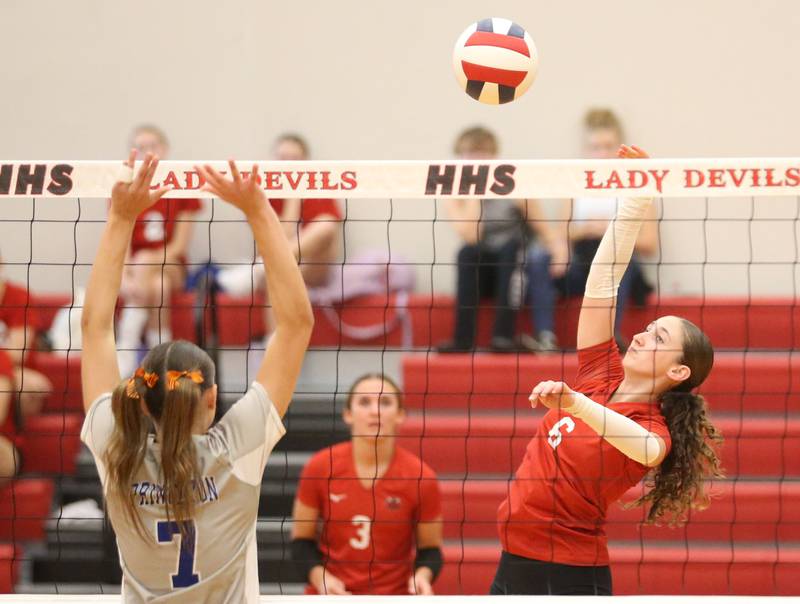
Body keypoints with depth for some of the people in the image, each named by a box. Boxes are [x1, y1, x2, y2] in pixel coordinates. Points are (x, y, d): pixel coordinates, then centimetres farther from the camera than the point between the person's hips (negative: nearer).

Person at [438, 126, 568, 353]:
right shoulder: (454, 194, -6)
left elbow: (547, 232, -6)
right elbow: (470, 237, -23)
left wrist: (558, 247, -28)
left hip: (514, 268, -1)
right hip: (479, 273, 1)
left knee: (512, 246, -31)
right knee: (467, 252, -30)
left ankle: (503, 335, -35)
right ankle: (463, 339, -33)